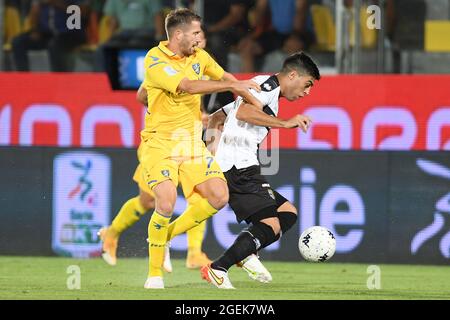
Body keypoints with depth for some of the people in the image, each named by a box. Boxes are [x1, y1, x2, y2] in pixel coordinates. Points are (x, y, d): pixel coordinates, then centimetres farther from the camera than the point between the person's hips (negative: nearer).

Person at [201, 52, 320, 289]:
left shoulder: (267, 92, 28)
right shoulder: (268, 84, -4)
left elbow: (216, 116, 34)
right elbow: (243, 113, -23)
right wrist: (285, 123, -20)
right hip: (239, 169, -10)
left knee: (288, 213, 10)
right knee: (271, 225, -15)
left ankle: (247, 253, -1)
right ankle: (217, 270, -16)